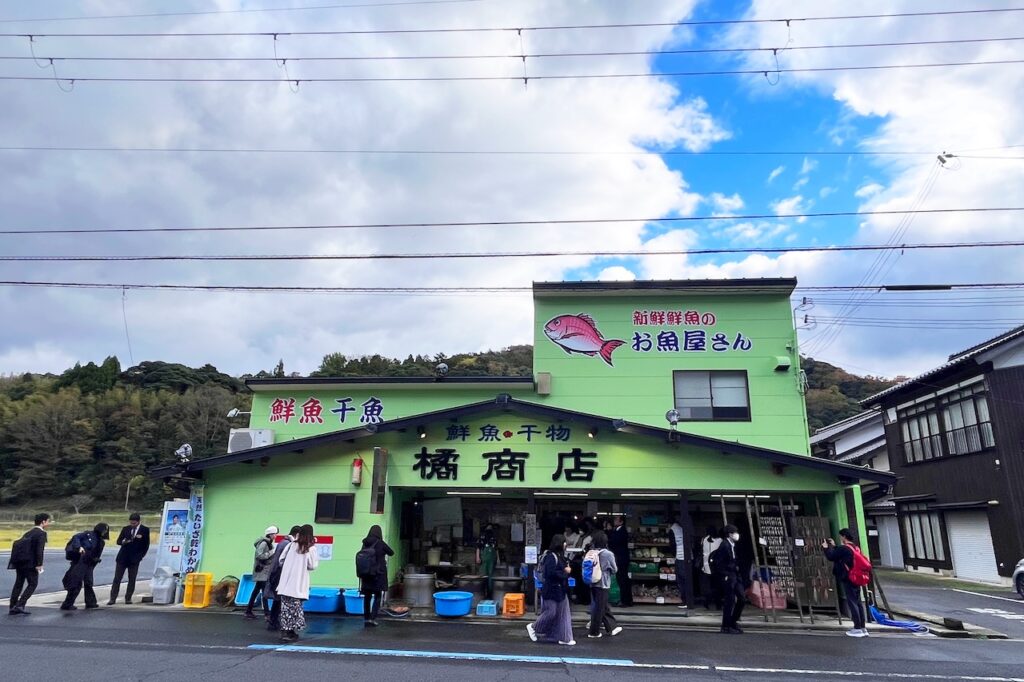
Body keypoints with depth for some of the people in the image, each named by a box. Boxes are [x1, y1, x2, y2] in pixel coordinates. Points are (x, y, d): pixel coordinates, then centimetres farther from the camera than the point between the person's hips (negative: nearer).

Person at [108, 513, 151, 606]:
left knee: (132, 579, 1)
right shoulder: (125, 529, 5)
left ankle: (128, 598, 10)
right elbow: (118, 541, 5)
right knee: (117, 578, 0)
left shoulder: (145, 530, -2)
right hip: (122, 557, 2)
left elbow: (146, 545, 1)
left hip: (134, 559, -2)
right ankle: (113, 599, 4)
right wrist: (123, 541, -17)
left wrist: (140, 556, -4)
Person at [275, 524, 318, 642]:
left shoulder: (291, 545, 5)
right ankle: (291, 631, 3)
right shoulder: (311, 548, -5)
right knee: (295, 607, 4)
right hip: (298, 586, -3)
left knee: (286, 607, 9)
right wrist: (317, 560, 14)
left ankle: (285, 631, 10)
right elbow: (312, 566, -3)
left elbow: (281, 560, 7)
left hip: (285, 583, 3)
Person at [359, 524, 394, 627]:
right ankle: (372, 619, -5)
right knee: (377, 597, 4)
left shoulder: (365, 544, 0)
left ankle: (366, 619, 14)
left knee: (367, 597, 11)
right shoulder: (381, 543, -10)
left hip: (366, 574, 4)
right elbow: (391, 553, 2)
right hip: (379, 574, -4)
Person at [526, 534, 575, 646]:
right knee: (551, 612, -4)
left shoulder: (560, 556, 12)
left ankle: (564, 638, 14)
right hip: (551, 590, -10)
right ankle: (533, 627, 16)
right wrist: (565, 572, -16)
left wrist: (567, 569, -3)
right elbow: (551, 573, -26)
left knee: (563, 613, 9)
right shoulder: (551, 556, -18)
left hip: (560, 589, 10)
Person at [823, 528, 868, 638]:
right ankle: (862, 628, 15)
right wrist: (833, 546, 23)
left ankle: (857, 628, -4)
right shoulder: (856, 548, 12)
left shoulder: (844, 548, -16)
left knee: (851, 603, -4)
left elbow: (831, 557, -13)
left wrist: (826, 547, 2)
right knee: (858, 602, 12)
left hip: (847, 579, -8)